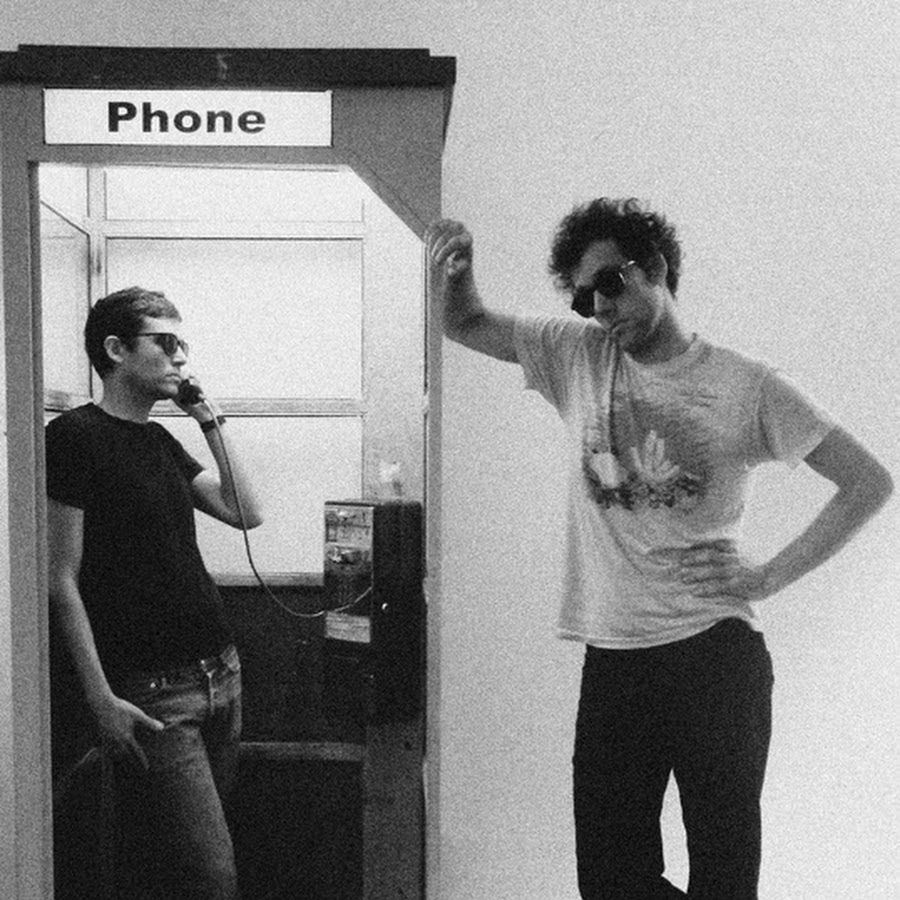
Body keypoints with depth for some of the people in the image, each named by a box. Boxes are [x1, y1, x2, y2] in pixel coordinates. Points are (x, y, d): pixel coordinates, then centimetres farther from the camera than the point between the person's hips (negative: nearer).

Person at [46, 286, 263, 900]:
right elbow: (62, 582, -11)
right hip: (152, 695, -7)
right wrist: (102, 699, -16)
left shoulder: (160, 441, 15)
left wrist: (211, 419, 6)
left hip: (221, 676, 7)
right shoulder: (75, 435, -8)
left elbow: (246, 514, 11)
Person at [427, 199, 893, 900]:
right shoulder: (578, 356, 7)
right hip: (612, 659, 3)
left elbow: (871, 482, 1)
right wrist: (453, 269, -8)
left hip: (716, 653, -3)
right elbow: (466, 324, 15)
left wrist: (771, 576, -6)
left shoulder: (747, 386, -2)